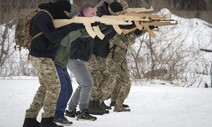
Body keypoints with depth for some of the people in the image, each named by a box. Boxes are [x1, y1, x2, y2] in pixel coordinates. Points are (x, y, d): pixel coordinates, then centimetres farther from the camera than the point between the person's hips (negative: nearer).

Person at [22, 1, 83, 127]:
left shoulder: (50, 16, 12)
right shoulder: (43, 16, -17)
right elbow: (53, 37, -25)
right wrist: (71, 27, -26)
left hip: (43, 56, 10)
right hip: (42, 57, -10)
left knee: (45, 87, 11)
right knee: (54, 86, -9)